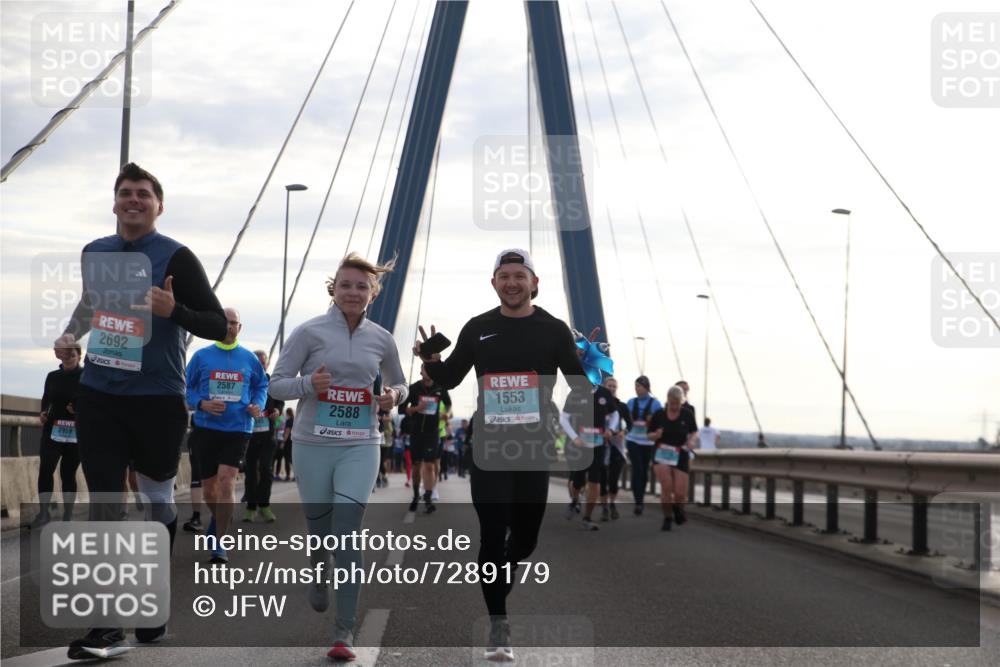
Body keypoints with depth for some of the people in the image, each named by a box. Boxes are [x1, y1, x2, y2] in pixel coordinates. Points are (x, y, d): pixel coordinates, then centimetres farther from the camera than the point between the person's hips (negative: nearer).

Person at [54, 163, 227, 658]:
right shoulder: (94, 253, 8)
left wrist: (174, 310, -27)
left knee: (157, 499, 11)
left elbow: (218, 325, -9)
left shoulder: (176, 257, -8)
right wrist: (70, 335, 9)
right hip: (98, 395, 4)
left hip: (157, 399, -4)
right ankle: (107, 625, 0)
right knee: (104, 505, -2)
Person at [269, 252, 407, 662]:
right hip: (313, 444, 0)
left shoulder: (381, 339, 5)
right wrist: (309, 384, -21)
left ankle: (344, 632, -7)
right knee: (320, 530, 12)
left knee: (347, 533, -11)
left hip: (360, 446, 0)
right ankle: (318, 577, 48)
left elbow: (399, 383, 20)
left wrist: (393, 397, -4)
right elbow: (277, 384, -2)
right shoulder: (309, 332, -3)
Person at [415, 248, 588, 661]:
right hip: (488, 446, 0)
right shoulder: (477, 329, 6)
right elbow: (449, 379, 15)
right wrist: (433, 361, -7)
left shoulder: (553, 330, 1)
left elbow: (582, 386, 2)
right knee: (492, 535, -5)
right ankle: (498, 625, 4)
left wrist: (590, 362, -20)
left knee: (525, 536, 11)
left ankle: (498, 582, 44)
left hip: (535, 448, 0)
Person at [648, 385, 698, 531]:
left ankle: (678, 508, 33)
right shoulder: (658, 414, -3)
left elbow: (694, 431, 12)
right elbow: (650, 435, 5)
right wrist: (656, 435, -17)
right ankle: (667, 517, 6)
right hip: (662, 454, -1)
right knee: (666, 488, -17)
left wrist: (690, 440, -9)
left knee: (680, 493, -4)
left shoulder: (687, 414, -3)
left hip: (680, 456, 1)